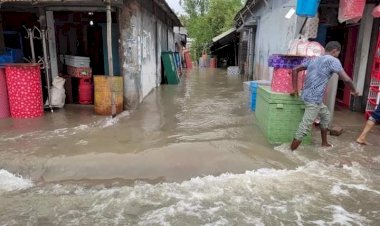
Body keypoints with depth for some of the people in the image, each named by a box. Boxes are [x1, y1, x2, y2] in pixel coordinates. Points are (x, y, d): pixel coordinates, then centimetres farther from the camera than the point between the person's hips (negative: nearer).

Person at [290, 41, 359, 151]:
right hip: (314, 99, -9)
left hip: (307, 96, 9)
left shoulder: (313, 59, 14)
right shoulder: (333, 60, -6)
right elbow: (346, 79, -8)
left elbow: (295, 70, 13)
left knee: (326, 115, 29)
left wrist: (295, 88, 14)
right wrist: (354, 90, 10)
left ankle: (324, 143, 41)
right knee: (304, 128, -7)